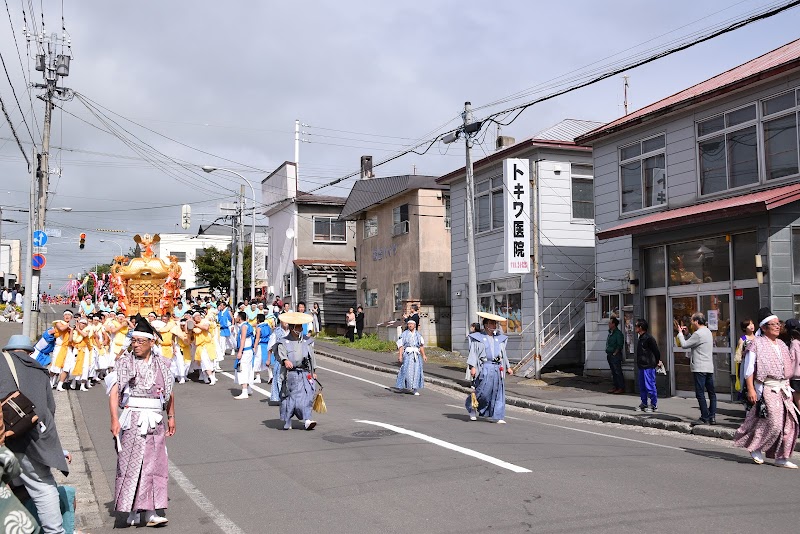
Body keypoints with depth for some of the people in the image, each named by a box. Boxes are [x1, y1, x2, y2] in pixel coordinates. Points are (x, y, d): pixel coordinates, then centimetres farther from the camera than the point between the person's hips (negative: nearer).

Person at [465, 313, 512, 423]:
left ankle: (499, 417, 4)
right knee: (483, 391, -7)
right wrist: (472, 366, -12)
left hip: (497, 368, 5)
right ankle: (471, 407, 20)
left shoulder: (499, 338, 18)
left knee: (498, 393, 1)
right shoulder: (478, 338, 2)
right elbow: (473, 353, -2)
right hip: (484, 368, -5)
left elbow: (503, 354, 24)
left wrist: (508, 367, 19)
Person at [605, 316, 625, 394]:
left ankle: (621, 388, -1)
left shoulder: (618, 333, -12)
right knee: (613, 372, 12)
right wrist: (608, 353, 13)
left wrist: (614, 353, -15)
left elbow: (620, 345, -16)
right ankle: (616, 387, 19)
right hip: (609, 355, 9)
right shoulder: (610, 333, 15)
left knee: (618, 372, -5)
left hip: (615, 355, -9)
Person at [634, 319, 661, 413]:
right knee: (642, 387, 12)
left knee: (650, 386, -4)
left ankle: (654, 405, 4)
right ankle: (644, 404, 20)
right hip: (641, 366, 10)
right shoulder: (641, 338, 14)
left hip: (648, 367, -10)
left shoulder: (648, 338, -15)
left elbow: (656, 350, -13)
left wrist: (657, 361, -1)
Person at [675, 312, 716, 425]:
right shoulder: (708, 332, 15)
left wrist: (680, 332, 1)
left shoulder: (698, 334, -16)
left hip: (700, 368, -10)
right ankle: (712, 417, 11)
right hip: (709, 367, 10)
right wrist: (686, 333, 17)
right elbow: (692, 342, 19)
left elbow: (684, 345, -11)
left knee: (700, 393, -5)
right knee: (711, 392, 10)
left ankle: (705, 418, -4)